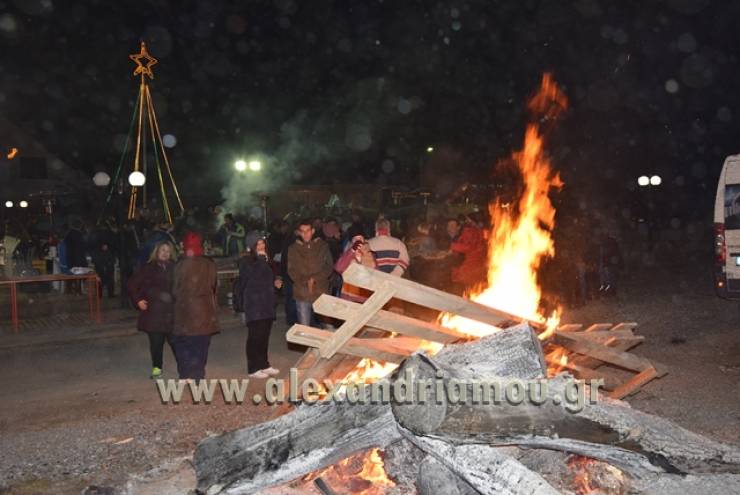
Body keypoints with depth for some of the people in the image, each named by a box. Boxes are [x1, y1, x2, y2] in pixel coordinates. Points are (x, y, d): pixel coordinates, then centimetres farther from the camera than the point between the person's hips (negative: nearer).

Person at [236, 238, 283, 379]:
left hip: (267, 304, 7)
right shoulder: (246, 262, -8)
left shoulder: (265, 260, 14)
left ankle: (264, 364, 22)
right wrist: (261, 259, -19)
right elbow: (254, 277, -23)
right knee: (255, 335, -4)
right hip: (254, 304, -7)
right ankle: (253, 369, 3)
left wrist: (275, 282, 8)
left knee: (264, 335, 12)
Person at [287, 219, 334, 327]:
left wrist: (315, 279, -11)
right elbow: (291, 270, 4)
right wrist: (306, 281, -12)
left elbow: (329, 267, 3)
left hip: (321, 292, 0)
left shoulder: (322, 246, 6)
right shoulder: (293, 249, 8)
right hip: (302, 294, 1)